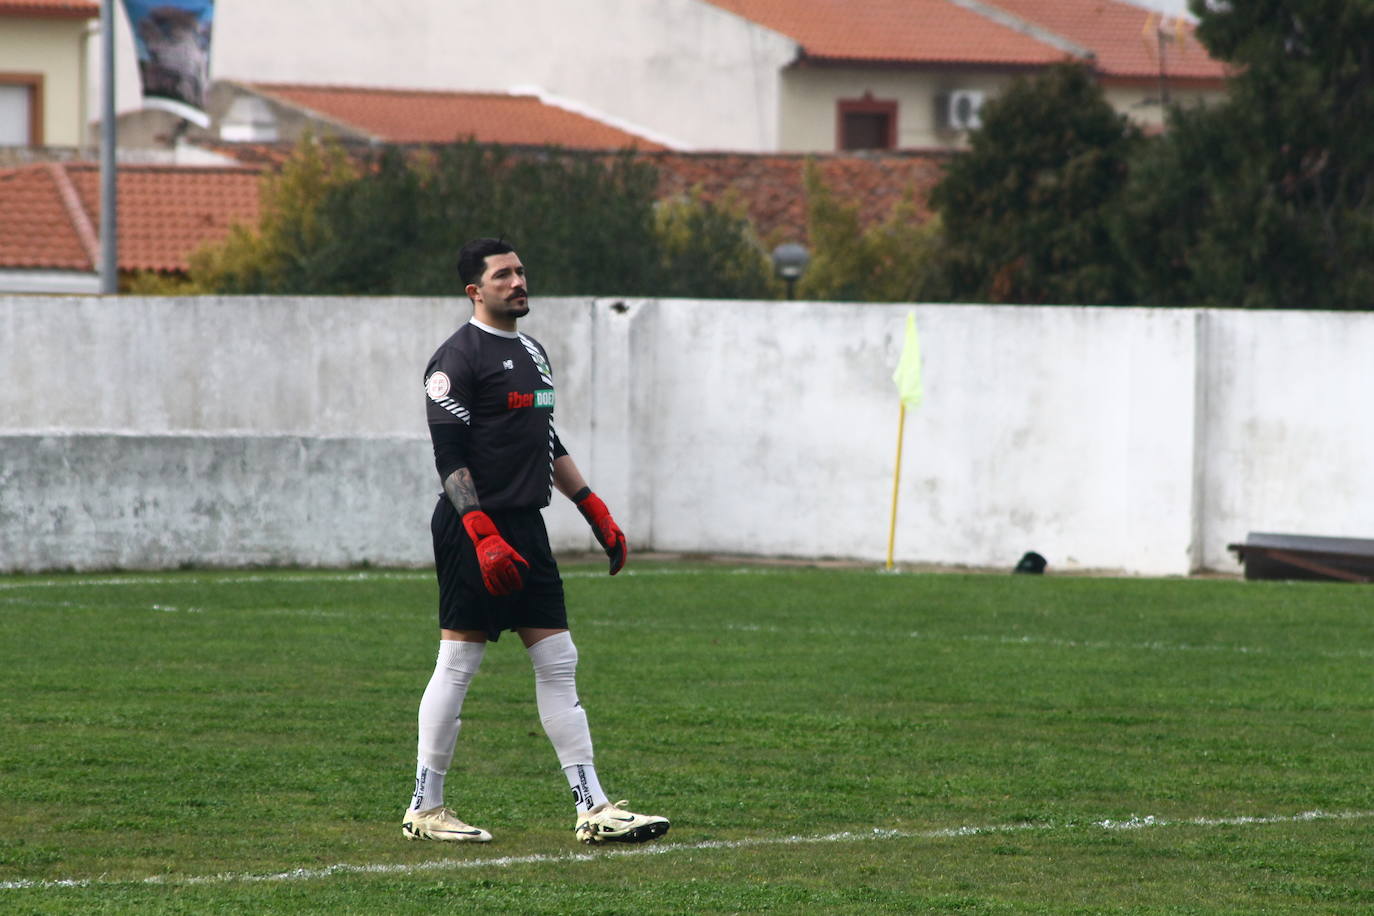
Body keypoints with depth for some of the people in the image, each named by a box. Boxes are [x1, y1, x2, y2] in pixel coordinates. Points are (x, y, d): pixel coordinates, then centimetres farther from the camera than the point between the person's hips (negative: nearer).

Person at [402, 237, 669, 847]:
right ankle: (424, 809, 5)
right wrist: (483, 536, -25)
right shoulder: (457, 358, -10)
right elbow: (449, 457, -16)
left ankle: (592, 808, 3)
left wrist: (596, 512, 21)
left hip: (526, 527, 9)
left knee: (557, 662, 4)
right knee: (457, 664, -4)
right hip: (476, 529, -9)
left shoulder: (531, 352, 18)